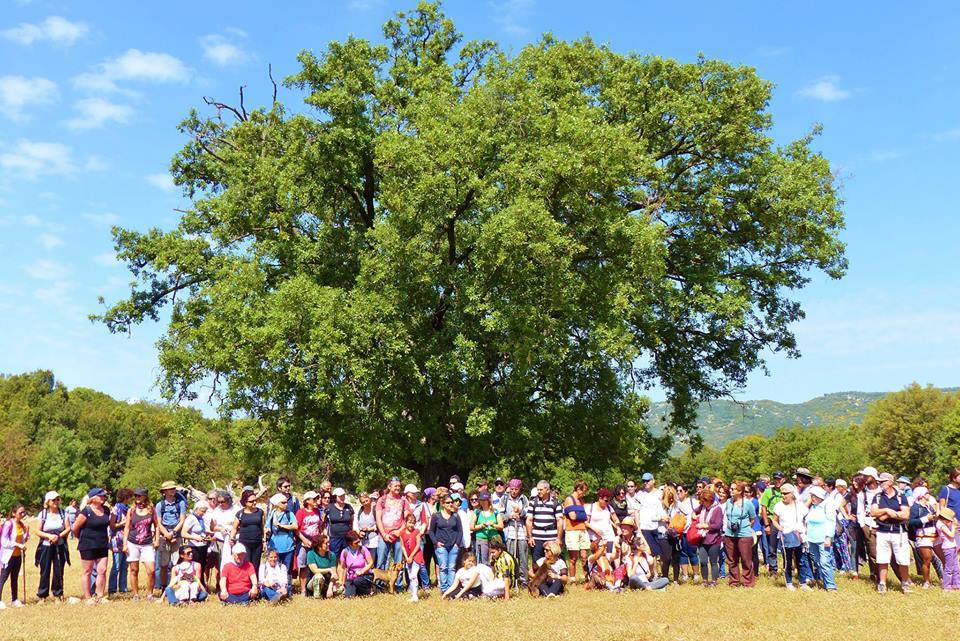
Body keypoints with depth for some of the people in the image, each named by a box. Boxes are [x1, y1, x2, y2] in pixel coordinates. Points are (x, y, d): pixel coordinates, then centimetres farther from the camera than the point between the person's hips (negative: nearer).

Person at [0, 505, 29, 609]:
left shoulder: (22, 524, 6)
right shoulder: (8, 524, -15)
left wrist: (27, 531, -4)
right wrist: (18, 545, -23)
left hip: (18, 555, 7)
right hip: (8, 555, -7)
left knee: (15, 578, 13)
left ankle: (15, 600, 20)